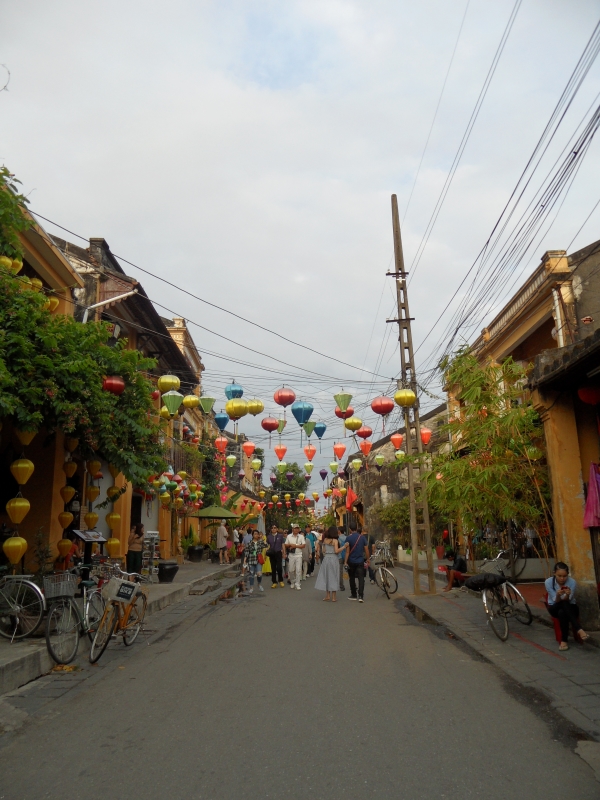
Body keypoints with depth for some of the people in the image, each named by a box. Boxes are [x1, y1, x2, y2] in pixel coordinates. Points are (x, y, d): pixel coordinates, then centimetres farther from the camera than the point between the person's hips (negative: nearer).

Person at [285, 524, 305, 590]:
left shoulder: (301, 536, 1)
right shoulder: (289, 536, 7)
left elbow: (304, 545, -5)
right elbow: (286, 545, 10)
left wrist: (295, 545, -11)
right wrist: (290, 545, -10)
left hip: (298, 555, -2)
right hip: (291, 555, 2)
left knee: (298, 570, -5)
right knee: (291, 570, 6)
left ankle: (297, 584, 2)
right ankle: (292, 582, 25)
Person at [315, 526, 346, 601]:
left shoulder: (325, 540, 4)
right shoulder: (335, 540, -9)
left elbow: (323, 551, 7)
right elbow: (336, 551, -17)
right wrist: (344, 547, -9)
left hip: (326, 558, 4)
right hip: (333, 559, -4)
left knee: (326, 576, 13)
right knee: (333, 577, 4)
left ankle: (328, 595, 16)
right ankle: (333, 597, 7)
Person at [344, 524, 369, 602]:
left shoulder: (348, 538, -9)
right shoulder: (362, 537, -1)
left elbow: (347, 551, -12)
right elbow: (366, 549, 1)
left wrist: (346, 562, -8)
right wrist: (367, 560, 11)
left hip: (351, 561, -1)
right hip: (360, 561, 1)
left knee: (352, 578, 13)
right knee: (361, 578, 0)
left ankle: (353, 595, 20)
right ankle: (361, 596, -12)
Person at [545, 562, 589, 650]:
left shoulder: (572, 582, -19)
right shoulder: (548, 582, -18)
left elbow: (568, 600, -22)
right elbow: (556, 601, -20)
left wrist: (567, 595, -46)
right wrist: (558, 595, -44)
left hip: (570, 608, 0)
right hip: (555, 608, 0)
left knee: (562, 612, -39)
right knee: (563, 603, -38)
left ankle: (564, 640, -28)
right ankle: (579, 630, -42)